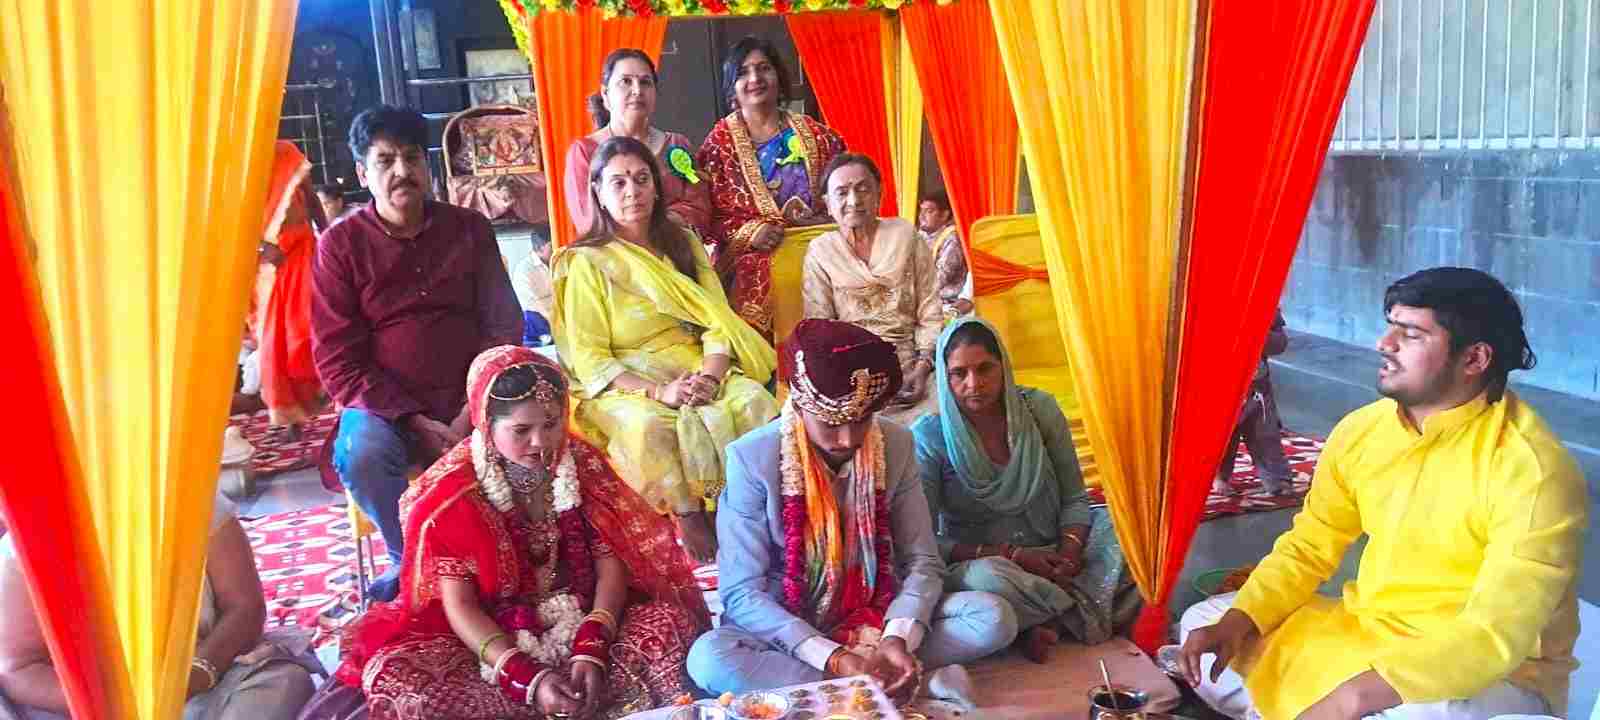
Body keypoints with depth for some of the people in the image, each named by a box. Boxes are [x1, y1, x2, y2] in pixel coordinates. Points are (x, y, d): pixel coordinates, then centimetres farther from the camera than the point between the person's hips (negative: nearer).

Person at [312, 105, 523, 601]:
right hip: (385, 405, -1)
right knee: (361, 455, -32)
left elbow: (504, 328, 2)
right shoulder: (341, 244, -1)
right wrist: (414, 421, -16)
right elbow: (337, 360, -5)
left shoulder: (470, 230, 5)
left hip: (470, 402, 1)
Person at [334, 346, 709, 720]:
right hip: (492, 638, -1)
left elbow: (612, 567, -5)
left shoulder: (584, 464, -3)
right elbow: (458, 605, -14)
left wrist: (591, 651, -22)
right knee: (390, 677, -28)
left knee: (672, 622, -25)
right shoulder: (452, 491, -11)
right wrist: (528, 678, -27)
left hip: (585, 625, 2)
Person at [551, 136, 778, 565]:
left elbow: (718, 321, 5)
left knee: (755, 400, -26)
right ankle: (691, 520, -22)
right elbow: (589, 359, -8)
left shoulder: (683, 243, 12)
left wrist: (711, 376, -16)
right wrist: (657, 390, -23)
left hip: (696, 370, 4)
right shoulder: (587, 263, -2)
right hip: (625, 386, -3)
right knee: (650, 423, -37)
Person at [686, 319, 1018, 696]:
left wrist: (898, 637, -24)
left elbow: (922, 561, -3)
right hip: (789, 629, -2)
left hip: (877, 617, 2)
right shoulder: (752, 458, -17)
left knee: (993, 617, -18)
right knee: (708, 657, -33)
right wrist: (833, 658, -29)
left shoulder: (896, 446, -6)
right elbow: (742, 593, -17)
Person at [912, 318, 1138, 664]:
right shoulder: (929, 437, -12)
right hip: (979, 560, -3)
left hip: (1050, 555, 3)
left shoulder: (1039, 408, -4)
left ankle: (1049, 621, -21)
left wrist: (1068, 552, -19)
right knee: (987, 576, -37)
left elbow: (1075, 498, 2)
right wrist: (1009, 555, -21)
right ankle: (1083, 614, -13)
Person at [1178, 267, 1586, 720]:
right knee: (1204, 624, 2)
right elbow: (1309, 546, 6)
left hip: (1494, 675, -6)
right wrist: (1238, 619, -11)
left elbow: (1498, 635, -29)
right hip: (1366, 632, 7)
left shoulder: (1534, 469, -23)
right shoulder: (1362, 429, -3)